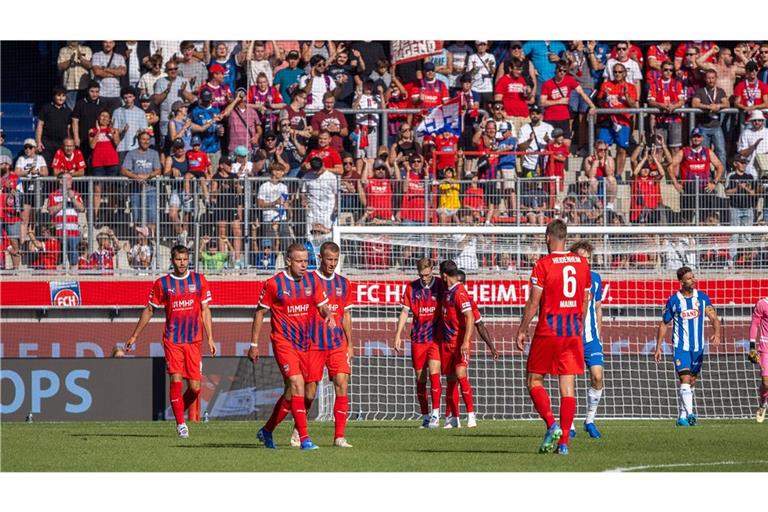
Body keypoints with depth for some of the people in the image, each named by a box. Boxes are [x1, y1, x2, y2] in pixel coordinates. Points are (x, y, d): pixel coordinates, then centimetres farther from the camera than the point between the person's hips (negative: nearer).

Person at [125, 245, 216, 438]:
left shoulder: (199, 280, 6)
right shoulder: (162, 283, 3)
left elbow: (205, 310, 9)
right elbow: (149, 310, 12)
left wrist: (210, 337, 2)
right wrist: (135, 336, 13)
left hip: (194, 341, 1)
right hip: (172, 340, -1)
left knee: (194, 387, -2)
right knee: (176, 380, -12)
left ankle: (181, 410, 26)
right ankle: (180, 423, -2)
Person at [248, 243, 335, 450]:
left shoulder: (311, 281, 5)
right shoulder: (273, 284, -8)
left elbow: (322, 305, 9)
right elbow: (260, 312, 0)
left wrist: (329, 314, -16)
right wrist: (254, 344, 1)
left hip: (303, 343, 6)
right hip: (283, 341, -6)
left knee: (291, 391, 11)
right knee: (297, 384, -19)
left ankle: (267, 431, 30)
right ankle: (304, 438, -21)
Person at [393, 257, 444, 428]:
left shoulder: (440, 285, -2)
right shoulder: (412, 287, 4)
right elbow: (404, 312, 8)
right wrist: (398, 335, 1)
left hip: (436, 337, -3)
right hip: (417, 338, 3)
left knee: (433, 373, -16)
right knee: (420, 378, 5)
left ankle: (435, 414, -11)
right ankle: (425, 417, 12)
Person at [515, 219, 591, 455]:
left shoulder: (543, 264, -8)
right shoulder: (582, 263, 7)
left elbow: (533, 302, -8)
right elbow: (585, 301, 13)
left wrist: (522, 330, 1)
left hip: (548, 331, -4)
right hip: (573, 333, 4)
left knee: (534, 382, 7)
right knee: (568, 387, 3)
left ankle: (552, 424, -13)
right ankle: (564, 441, 0)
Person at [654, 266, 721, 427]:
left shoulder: (702, 297, 2)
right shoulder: (673, 300, -3)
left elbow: (714, 318, -2)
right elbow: (664, 324, 6)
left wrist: (717, 334, -23)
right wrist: (658, 347, 4)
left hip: (697, 347, 4)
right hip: (680, 346, -4)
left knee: (691, 382, 9)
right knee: (685, 379, -17)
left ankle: (682, 417, 19)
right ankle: (689, 414, -27)